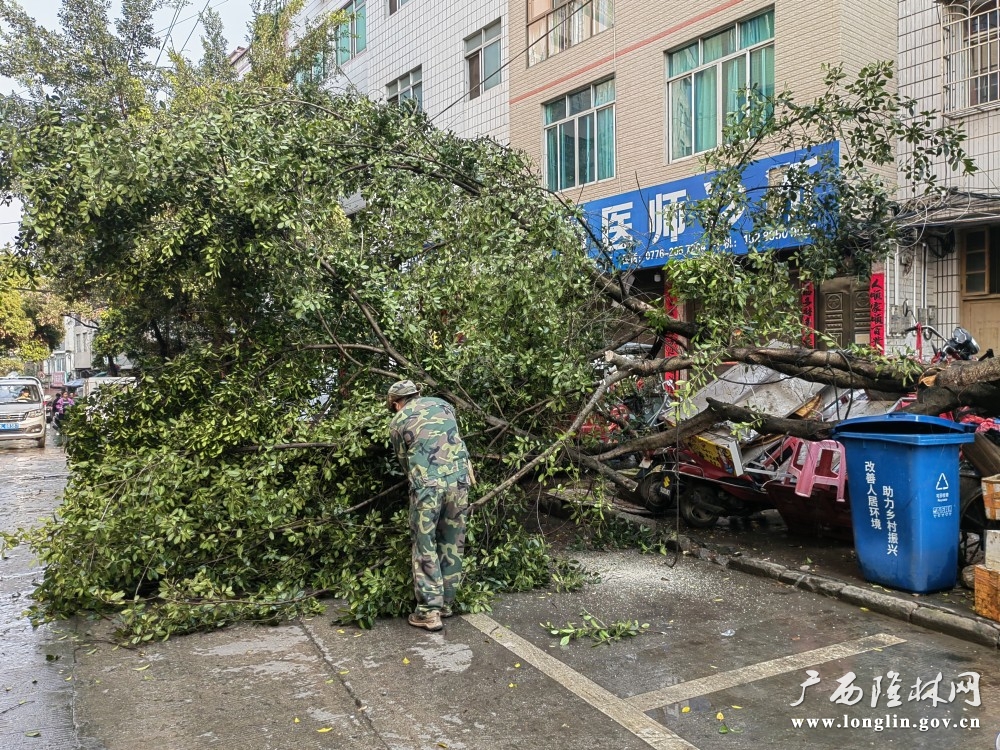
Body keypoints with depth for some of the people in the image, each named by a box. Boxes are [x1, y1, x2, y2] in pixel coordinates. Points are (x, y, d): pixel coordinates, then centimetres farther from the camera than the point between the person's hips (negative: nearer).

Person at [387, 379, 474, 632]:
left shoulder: (397, 422, 11)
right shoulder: (443, 404, 20)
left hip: (427, 485, -3)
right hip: (458, 479, 4)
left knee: (425, 547, 6)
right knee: (453, 543, 14)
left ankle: (429, 611, 6)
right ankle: (446, 602, 24)